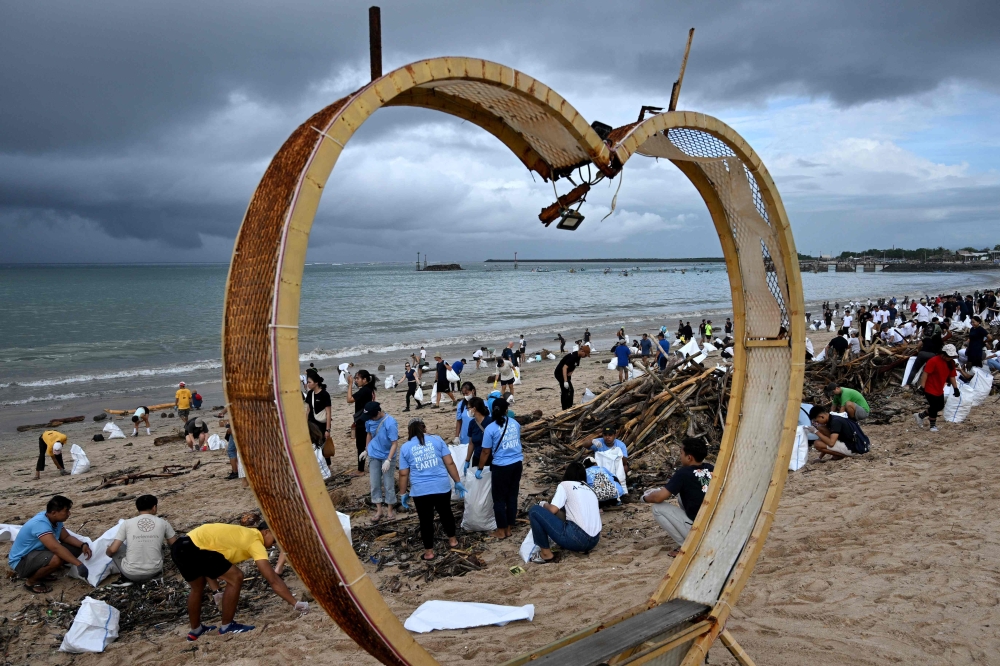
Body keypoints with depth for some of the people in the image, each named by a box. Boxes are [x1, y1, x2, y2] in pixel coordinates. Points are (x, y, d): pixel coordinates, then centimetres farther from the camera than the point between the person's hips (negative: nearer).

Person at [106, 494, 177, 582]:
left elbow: (112, 550, -3)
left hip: (131, 574, -2)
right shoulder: (162, 523, -1)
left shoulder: (127, 523, -4)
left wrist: (107, 553, 22)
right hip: (154, 571, 2)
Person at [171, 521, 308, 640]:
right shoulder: (255, 541, -7)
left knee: (198, 588, 31)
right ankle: (227, 626, 8)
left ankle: (195, 630, 47)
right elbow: (273, 580, -12)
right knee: (235, 578, -7)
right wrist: (296, 603, -11)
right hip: (193, 548, -10)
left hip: (182, 547, 10)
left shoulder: (246, 535, 20)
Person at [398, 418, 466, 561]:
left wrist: (404, 493, 12)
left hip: (420, 491, -1)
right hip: (442, 487, 1)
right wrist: (458, 482, 8)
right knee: (445, 513, 22)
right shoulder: (437, 440, 4)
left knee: (426, 520, 12)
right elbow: (450, 463, 1)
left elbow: (403, 474, 2)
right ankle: (452, 540, 37)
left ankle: (429, 551, 20)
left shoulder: (405, 448, 3)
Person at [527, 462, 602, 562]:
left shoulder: (565, 485, 4)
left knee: (534, 511, 2)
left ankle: (546, 554, 6)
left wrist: (544, 504, 16)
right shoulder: (590, 490, 21)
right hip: (593, 541, 8)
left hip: (577, 538, -8)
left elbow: (553, 510, -7)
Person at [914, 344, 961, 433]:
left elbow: (952, 376, 10)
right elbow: (925, 374, -21)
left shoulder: (951, 363, 3)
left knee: (940, 407, 13)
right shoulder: (933, 361, -20)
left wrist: (955, 388, 6)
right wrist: (922, 387, -24)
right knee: (934, 407, -5)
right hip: (930, 389, -8)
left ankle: (920, 415, 29)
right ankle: (933, 425, 15)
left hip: (940, 390, 8)